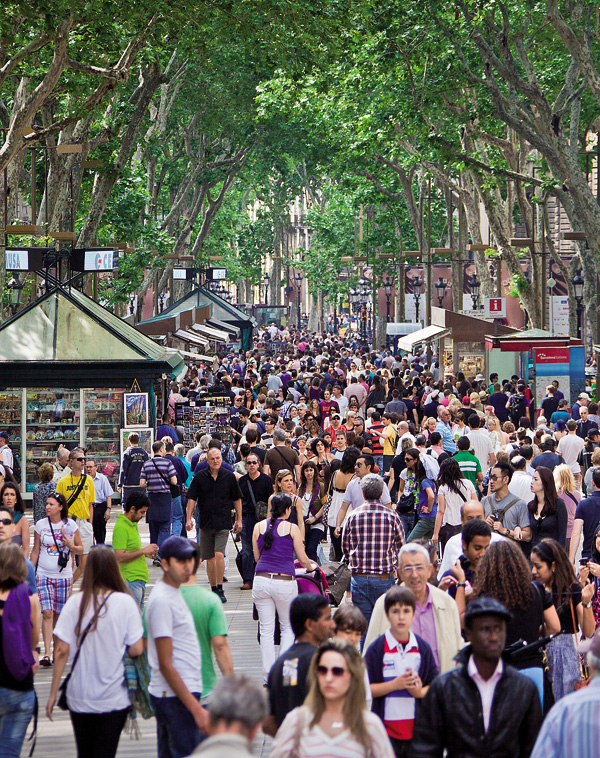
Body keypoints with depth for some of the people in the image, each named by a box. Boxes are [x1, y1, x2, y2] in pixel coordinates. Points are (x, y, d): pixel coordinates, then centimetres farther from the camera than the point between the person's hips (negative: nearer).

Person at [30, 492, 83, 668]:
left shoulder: (70, 525, -1)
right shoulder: (40, 525, 2)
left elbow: (81, 549, 5)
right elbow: (35, 551, 10)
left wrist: (71, 546, -16)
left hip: (64, 575, 0)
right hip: (44, 574, 0)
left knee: (59, 614, 5)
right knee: (47, 613, -11)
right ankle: (47, 653, -14)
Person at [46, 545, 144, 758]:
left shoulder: (75, 603, -5)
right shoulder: (126, 602, -9)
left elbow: (62, 651, -6)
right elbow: (136, 650, -9)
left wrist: (53, 693, 1)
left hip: (79, 698, 2)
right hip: (114, 698, -2)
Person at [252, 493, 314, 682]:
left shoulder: (259, 526, 6)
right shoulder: (292, 528, -2)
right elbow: (303, 559, 3)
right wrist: (310, 567, 26)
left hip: (261, 580, 2)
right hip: (285, 581, -2)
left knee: (266, 629, 8)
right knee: (288, 628, 15)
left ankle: (268, 673, 8)